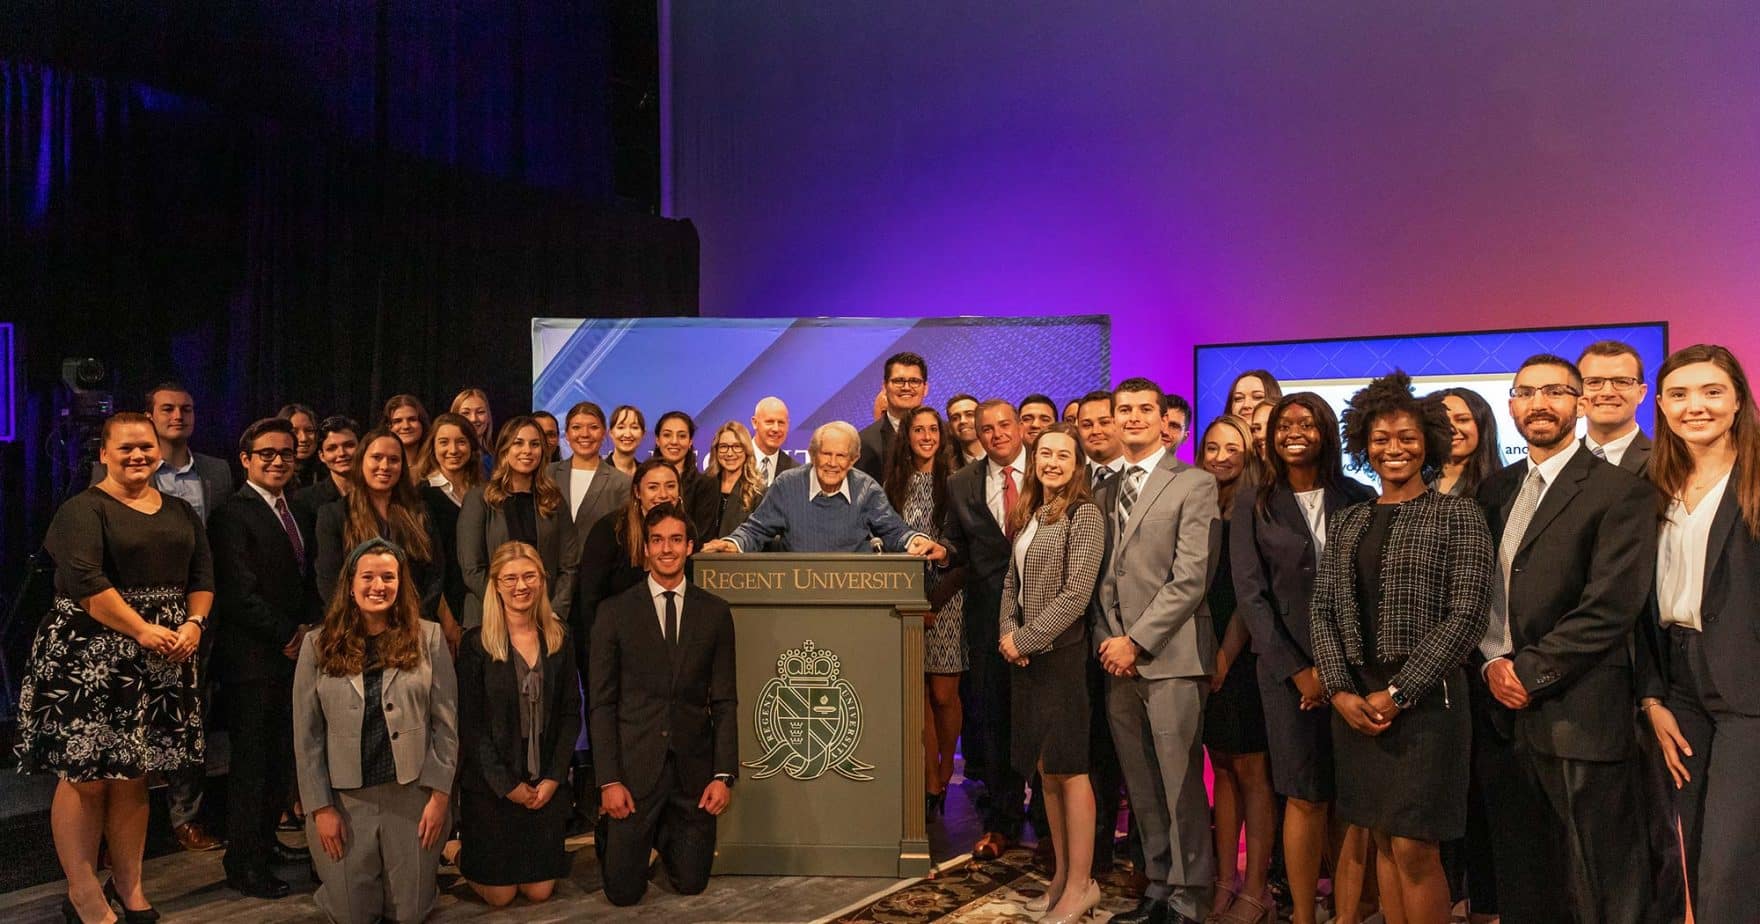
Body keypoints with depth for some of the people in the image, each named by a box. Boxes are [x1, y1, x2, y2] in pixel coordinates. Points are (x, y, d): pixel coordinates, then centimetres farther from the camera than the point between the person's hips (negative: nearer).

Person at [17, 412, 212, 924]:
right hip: (89, 658, -5)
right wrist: (142, 631, -17)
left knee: (134, 775, 9)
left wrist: (194, 623, -5)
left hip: (161, 660, 5)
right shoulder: (84, 509, -4)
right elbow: (84, 582, -16)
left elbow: (202, 576, 12)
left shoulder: (180, 511, 15)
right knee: (85, 774, -2)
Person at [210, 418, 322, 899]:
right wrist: (287, 635, -10)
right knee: (251, 761, -1)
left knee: (282, 756, 9)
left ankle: (264, 839, 22)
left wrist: (310, 628, 3)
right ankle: (243, 863, 8)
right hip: (251, 658, -7)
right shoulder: (232, 514, -9)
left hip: (295, 654, 7)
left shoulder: (301, 515, 16)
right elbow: (240, 593, -15)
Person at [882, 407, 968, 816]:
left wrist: (935, 599, -10)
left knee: (944, 694, -1)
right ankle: (931, 786, 9)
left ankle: (945, 773, 20)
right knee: (919, 695, 2)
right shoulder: (895, 484, 11)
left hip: (946, 598, -3)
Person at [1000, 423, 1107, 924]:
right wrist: (1006, 633, -2)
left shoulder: (1084, 515, -9)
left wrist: (1025, 639, -13)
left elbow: (1075, 594, -16)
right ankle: (1061, 873, 21)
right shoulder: (1028, 514, 13)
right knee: (1046, 769, 11)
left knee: (1068, 768, -2)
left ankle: (1081, 884, 7)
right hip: (1023, 655, 7)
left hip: (1060, 654, -7)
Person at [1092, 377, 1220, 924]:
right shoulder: (1106, 492, 16)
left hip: (1171, 657, -6)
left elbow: (1191, 579, -10)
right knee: (1141, 789, 11)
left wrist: (1137, 642, -12)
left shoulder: (1194, 485, -3)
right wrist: (1106, 638, 1)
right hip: (1118, 658, 6)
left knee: (1181, 787, -2)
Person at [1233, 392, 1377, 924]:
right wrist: (1299, 670, -7)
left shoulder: (1358, 498, 7)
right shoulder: (1254, 504, 5)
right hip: (1288, 666, -1)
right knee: (1306, 797, 1)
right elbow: (1250, 594, 0)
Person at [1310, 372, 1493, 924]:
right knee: (1382, 841, 10)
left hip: (1425, 702, -5)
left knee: (1414, 850, -5)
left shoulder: (1457, 516, -2)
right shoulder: (1347, 522, 12)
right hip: (1356, 704, 5)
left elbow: (1466, 614, -10)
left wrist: (1397, 693, -13)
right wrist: (1340, 691, -5)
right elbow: (1323, 611, 8)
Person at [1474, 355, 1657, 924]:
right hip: (1504, 709, 6)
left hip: (1579, 715, -6)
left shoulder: (1621, 491, -7)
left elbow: (1610, 607, -14)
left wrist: (1530, 671, -14)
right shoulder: (1495, 491, 13)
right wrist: (1493, 662, -3)